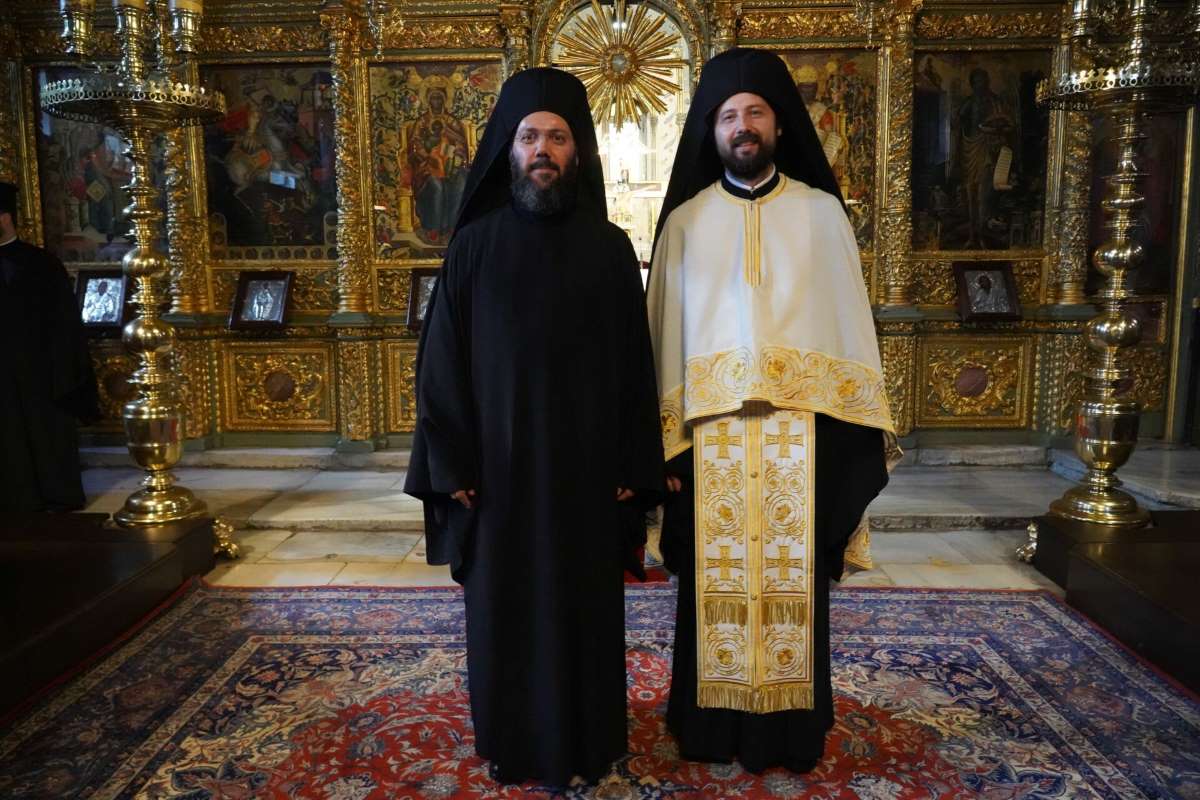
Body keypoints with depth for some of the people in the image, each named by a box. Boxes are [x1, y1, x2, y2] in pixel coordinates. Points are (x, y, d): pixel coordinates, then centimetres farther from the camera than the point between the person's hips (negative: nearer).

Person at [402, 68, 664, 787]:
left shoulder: (611, 249, 0)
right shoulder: (475, 244, -1)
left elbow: (634, 364, 0)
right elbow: (443, 360, -1)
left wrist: (631, 467, -3)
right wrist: (453, 465, -6)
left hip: (587, 466, 0)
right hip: (498, 464, 0)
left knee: (586, 606, 11)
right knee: (505, 607, 12)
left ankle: (585, 743, 32)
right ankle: (510, 742, 33)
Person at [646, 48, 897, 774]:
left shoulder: (821, 212, 6)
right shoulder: (685, 220, 6)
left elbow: (849, 323, 4)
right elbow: (666, 334, 3)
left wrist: (863, 428, -2)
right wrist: (666, 440, -3)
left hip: (800, 426, 0)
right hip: (710, 428, 0)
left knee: (792, 573, 8)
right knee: (716, 577, 7)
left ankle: (793, 724, 24)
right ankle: (713, 721, 23)